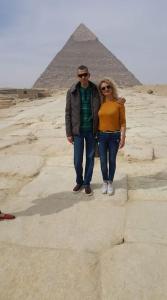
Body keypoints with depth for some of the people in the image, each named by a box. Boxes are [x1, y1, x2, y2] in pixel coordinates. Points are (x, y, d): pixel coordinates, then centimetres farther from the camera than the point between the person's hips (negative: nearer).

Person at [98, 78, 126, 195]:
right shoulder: (100, 103, 1)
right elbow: (97, 120, 7)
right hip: (102, 136, 2)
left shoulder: (119, 103, -6)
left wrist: (123, 137, -11)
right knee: (103, 162, 6)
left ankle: (110, 183, 27)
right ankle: (105, 182, 28)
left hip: (114, 136, -2)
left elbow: (123, 122, -5)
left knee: (112, 161, 9)